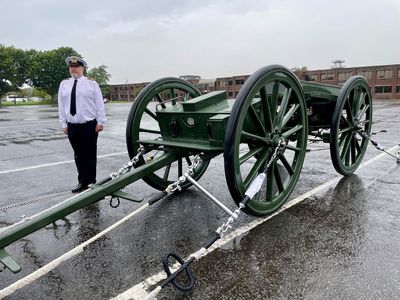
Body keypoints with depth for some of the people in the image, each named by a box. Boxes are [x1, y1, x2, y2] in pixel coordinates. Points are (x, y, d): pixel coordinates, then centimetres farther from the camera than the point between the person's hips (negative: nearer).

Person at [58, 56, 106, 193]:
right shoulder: (64, 84, 9)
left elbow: (99, 103, -1)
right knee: (78, 156, 10)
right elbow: (61, 105, 10)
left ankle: (90, 182, 13)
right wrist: (64, 124, 5)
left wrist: (100, 122, -6)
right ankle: (82, 182, 19)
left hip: (89, 125, -3)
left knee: (90, 156, 3)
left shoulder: (91, 83, 0)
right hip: (72, 126, 3)